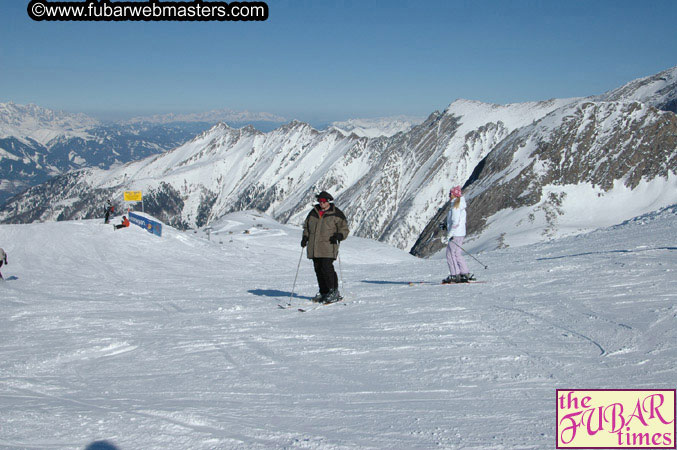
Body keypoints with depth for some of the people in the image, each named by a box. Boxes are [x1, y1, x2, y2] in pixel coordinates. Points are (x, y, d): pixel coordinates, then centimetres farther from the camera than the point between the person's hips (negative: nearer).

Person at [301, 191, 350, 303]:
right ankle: (324, 293, 13)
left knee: (327, 268, -16)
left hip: (328, 247, -5)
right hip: (314, 247, 6)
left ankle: (334, 292, -7)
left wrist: (339, 235, -19)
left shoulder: (336, 213, 1)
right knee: (318, 270, 5)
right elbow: (306, 226, 26)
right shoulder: (313, 213, 16)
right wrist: (305, 237, 10)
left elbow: (344, 228, 2)